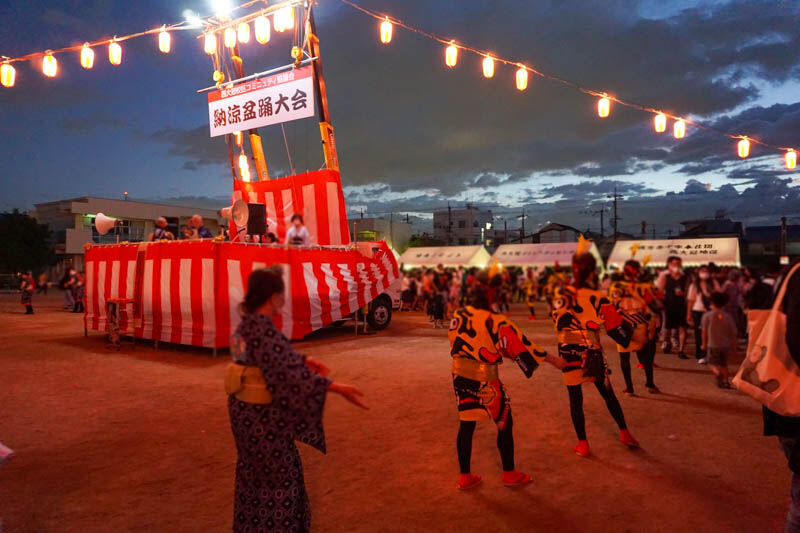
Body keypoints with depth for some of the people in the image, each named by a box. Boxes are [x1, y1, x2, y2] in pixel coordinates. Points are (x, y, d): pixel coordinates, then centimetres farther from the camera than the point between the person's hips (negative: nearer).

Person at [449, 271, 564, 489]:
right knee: (505, 423, 13)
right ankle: (509, 474, 26)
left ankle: (465, 476, 23)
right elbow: (522, 346, -10)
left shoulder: (457, 316, -3)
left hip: (460, 377, 5)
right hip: (485, 381, -5)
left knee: (466, 424, 14)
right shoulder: (497, 323, -17)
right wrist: (553, 359, 0)